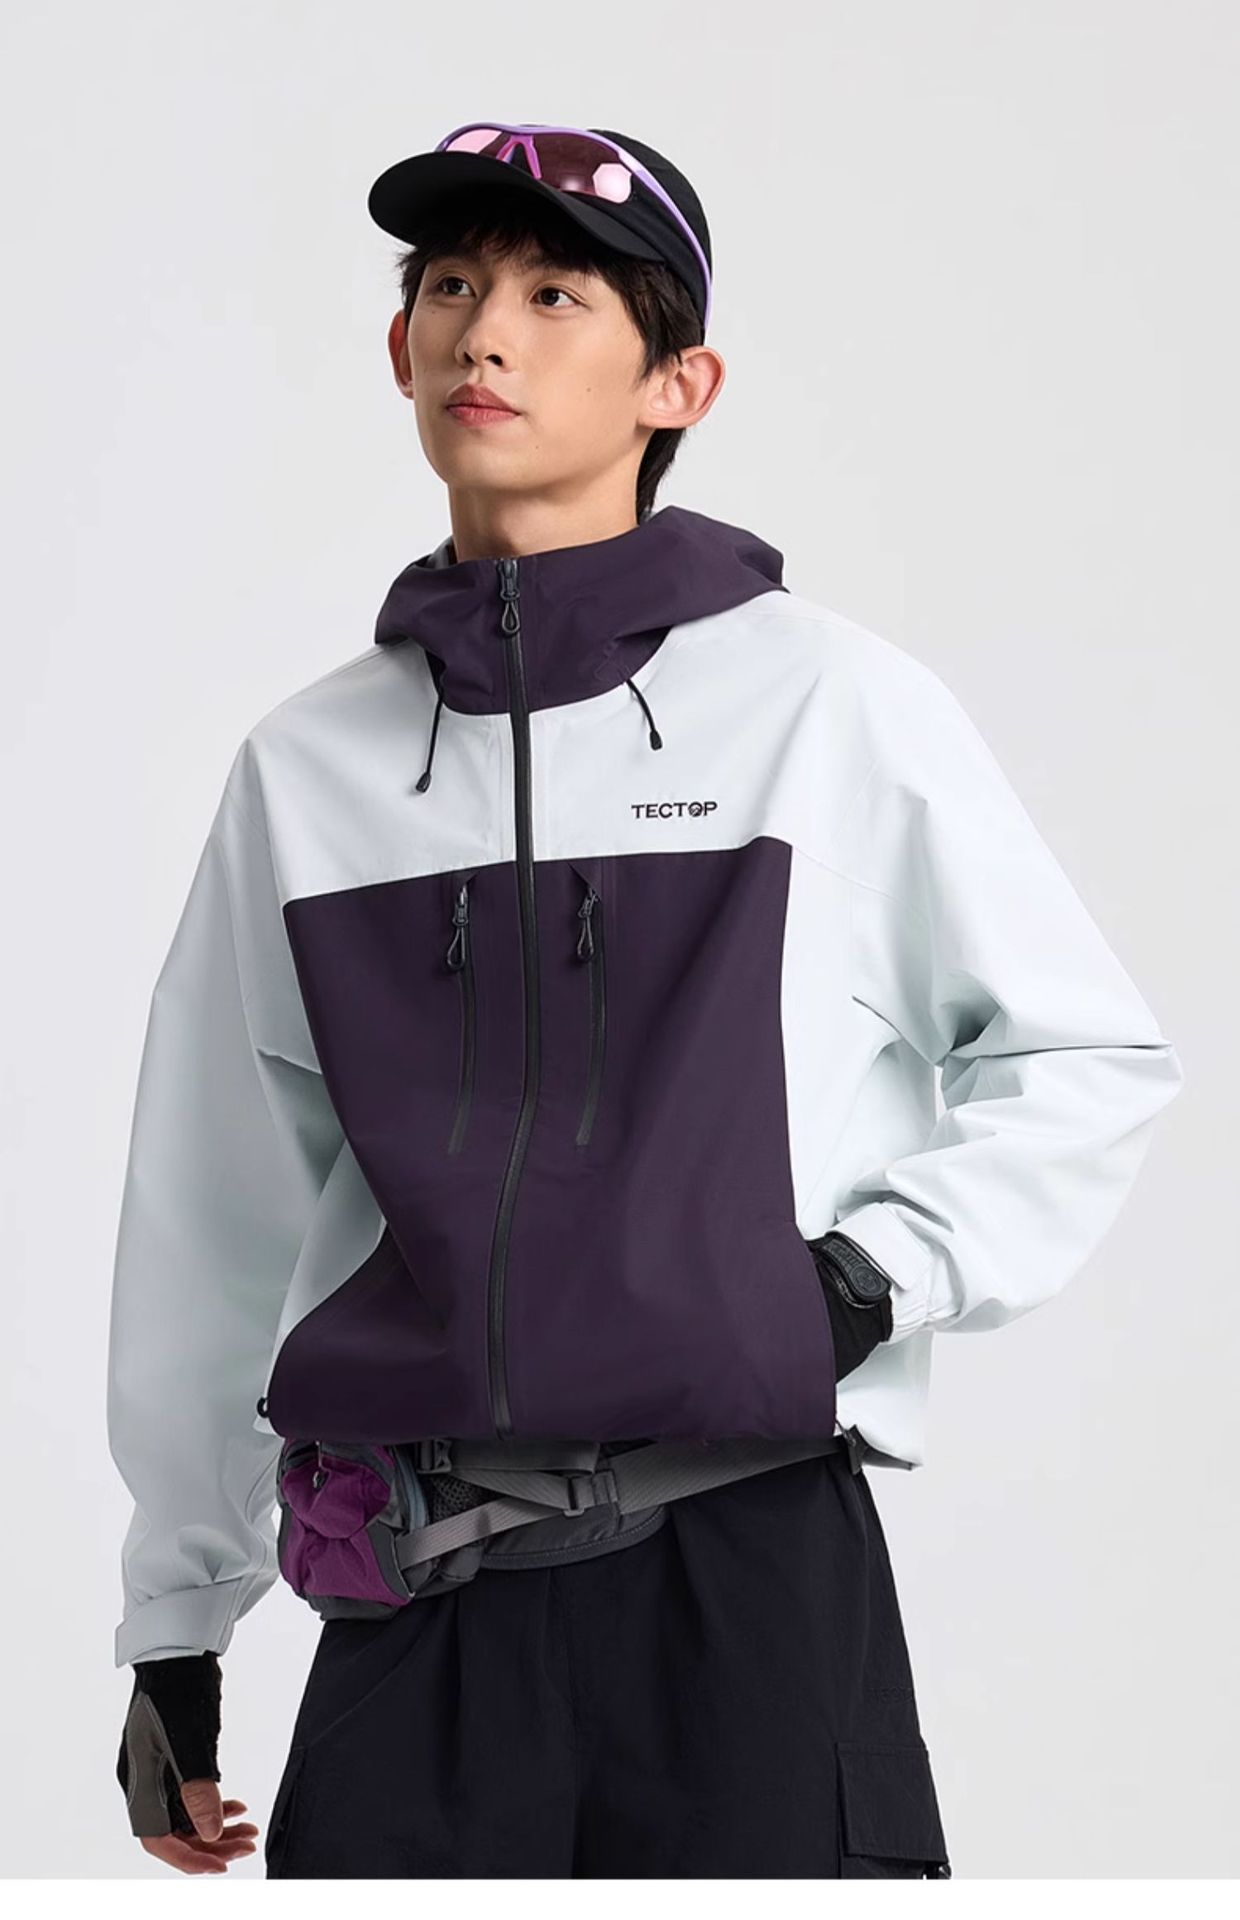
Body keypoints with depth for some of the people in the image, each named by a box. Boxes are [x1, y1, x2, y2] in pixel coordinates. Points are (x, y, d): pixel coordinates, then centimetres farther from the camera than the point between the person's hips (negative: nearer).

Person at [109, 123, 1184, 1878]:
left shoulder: (834, 706, -1)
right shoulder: (309, 765, 8)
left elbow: (1097, 1059, 7)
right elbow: (209, 1234, 14)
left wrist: (879, 1273, -8)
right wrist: (174, 1627, 17)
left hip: (752, 1580, -2)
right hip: (415, 1617, 2)